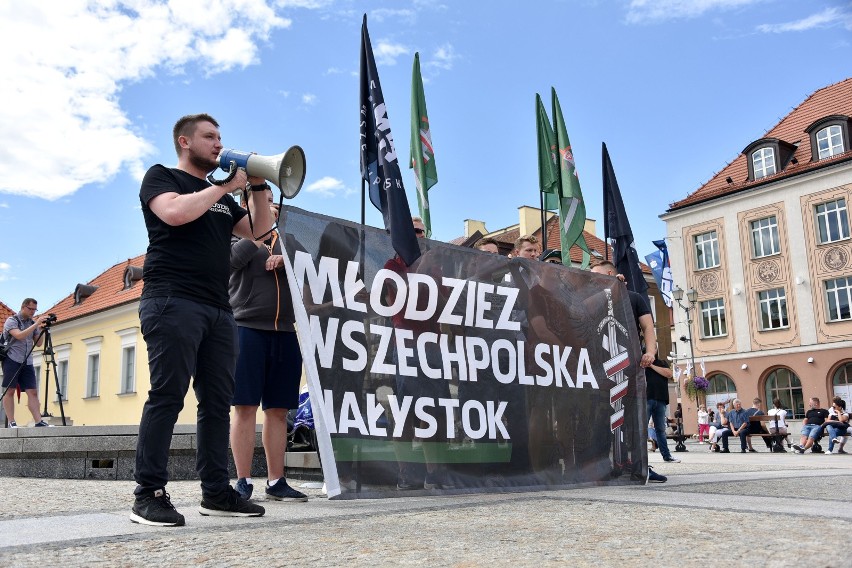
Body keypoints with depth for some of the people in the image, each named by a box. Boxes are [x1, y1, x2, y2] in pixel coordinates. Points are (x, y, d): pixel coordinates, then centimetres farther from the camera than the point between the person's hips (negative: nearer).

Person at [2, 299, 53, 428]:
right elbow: (19, 336, -20)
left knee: (33, 392, -3)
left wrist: (42, 330, -5)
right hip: (12, 360, -5)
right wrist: (36, 324, -22)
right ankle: (11, 422, -2)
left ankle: (39, 421, -9)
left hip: (27, 362, 5)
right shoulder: (11, 320, -2)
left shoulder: (33, 323, 14)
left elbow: (38, 343, 9)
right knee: (10, 391, -4)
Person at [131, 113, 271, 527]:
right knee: (167, 395, -10)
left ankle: (216, 491, 7)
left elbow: (259, 230, 20)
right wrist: (226, 186, -6)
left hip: (218, 309, 7)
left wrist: (258, 187, 10)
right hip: (172, 302, -7)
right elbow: (176, 213, -14)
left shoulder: (221, 196, 27)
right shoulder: (161, 176, 7)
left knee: (218, 400, 3)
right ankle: (149, 493, -5)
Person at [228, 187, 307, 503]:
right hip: (247, 330, -4)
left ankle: (276, 482, 8)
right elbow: (232, 261, -14)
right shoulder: (237, 240, 8)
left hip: (284, 332, 4)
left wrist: (286, 260, -7)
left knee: (278, 409, 4)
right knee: (245, 407, -5)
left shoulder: (284, 241, 20)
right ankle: (243, 482, 0)